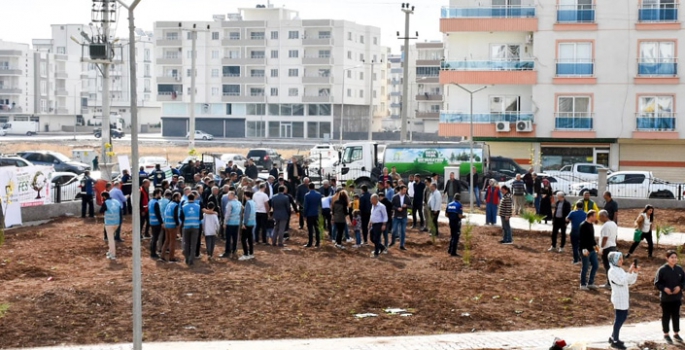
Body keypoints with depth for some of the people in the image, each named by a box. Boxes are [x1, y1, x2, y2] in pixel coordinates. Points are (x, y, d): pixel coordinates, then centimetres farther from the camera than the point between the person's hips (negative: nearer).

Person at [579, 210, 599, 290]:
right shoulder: (583, 226, -17)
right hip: (585, 250, -9)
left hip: (592, 250, 9)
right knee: (585, 268, 0)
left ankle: (590, 283, 21)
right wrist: (584, 249, -26)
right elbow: (582, 239, -22)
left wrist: (595, 245, 18)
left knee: (595, 265, 11)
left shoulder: (591, 225, 11)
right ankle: (583, 284, 13)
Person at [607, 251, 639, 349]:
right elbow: (621, 281, -25)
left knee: (622, 317, 15)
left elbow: (630, 282, 12)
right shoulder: (612, 271, -14)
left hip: (624, 298, 9)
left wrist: (635, 272, -2)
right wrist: (630, 271, -26)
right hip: (619, 298, -9)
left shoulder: (620, 270, 13)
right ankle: (615, 341, 1)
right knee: (620, 318, -5)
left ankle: (613, 337, 26)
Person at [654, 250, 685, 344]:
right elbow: (657, 283, -9)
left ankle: (676, 334, 27)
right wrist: (664, 288, -24)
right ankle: (666, 334, 20)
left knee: (676, 315, 13)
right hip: (665, 298, -4)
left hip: (677, 297, 4)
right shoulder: (662, 270, -13)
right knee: (666, 316, 8)